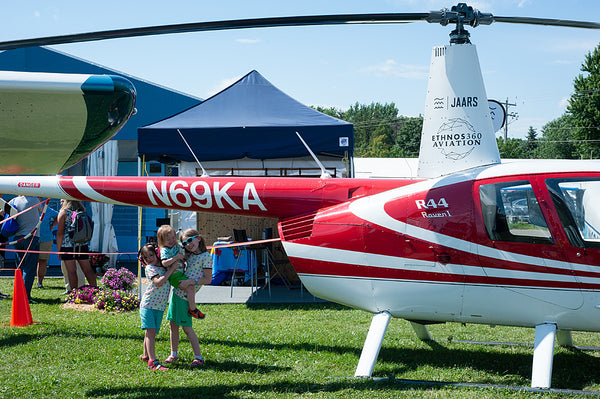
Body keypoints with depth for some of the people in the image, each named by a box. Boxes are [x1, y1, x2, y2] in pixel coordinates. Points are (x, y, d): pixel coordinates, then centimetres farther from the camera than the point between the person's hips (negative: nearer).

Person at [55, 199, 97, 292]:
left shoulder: (63, 213, -6)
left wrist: (58, 250, -5)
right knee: (88, 270, 8)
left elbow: (60, 233, -9)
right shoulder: (82, 211, 10)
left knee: (71, 271, -2)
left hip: (67, 245, -5)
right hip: (82, 245, 5)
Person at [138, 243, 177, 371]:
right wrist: (171, 269, -16)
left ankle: (146, 356, 26)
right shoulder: (149, 268, -6)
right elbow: (158, 282, -21)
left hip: (160, 306, 6)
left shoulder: (163, 266, 13)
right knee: (150, 331, -12)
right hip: (148, 304, -6)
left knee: (152, 332, 11)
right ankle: (153, 362, -20)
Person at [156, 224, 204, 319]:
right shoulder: (165, 251, -13)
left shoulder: (178, 246, 10)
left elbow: (184, 255, 29)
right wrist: (177, 257, -26)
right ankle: (192, 309, -12)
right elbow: (165, 263, -30)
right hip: (174, 276, -9)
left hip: (181, 273, 9)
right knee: (190, 287, -22)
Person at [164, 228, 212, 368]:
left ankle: (198, 357, -1)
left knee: (186, 327, -7)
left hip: (186, 295, -7)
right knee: (173, 324, 12)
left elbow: (208, 279, -12)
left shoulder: (205, 257, -10)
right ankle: (174, 354, 24)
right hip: (176, 292, 7)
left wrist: (191, 282, -22)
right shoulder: (189, 255, 12)